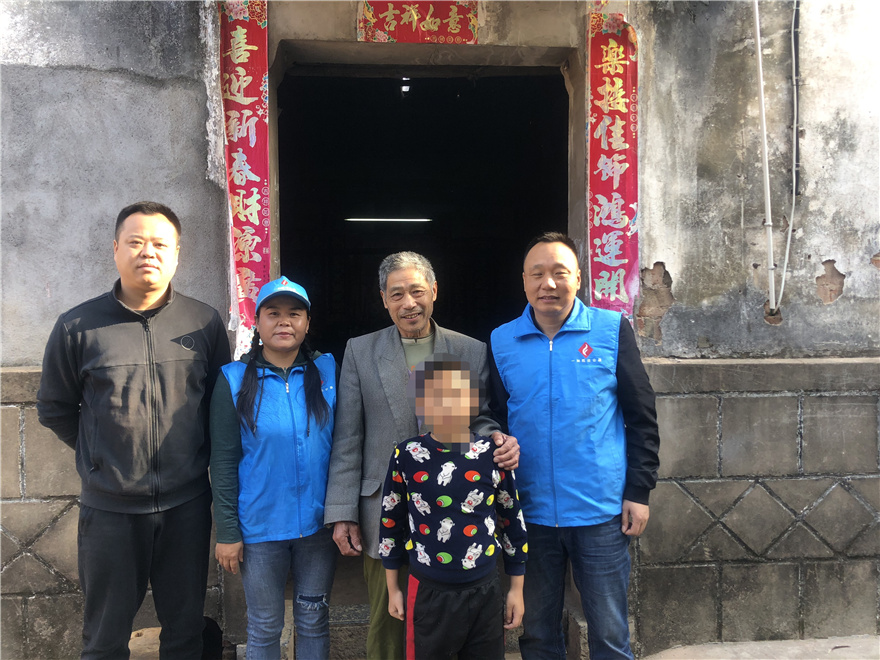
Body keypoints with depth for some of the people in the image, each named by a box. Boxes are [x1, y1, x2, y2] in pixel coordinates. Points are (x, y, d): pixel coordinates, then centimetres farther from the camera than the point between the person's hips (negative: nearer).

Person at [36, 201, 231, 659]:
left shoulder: (205, 323, -1)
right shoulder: (78, 327, -4)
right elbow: (54, 409, 8)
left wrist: (195, 454, 8)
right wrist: (100, 455, 6)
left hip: (187, 505, 1)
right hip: (109, 507, -1)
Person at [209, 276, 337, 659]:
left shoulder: (326, 372, -1)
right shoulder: (234, 380, -5)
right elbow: (223, 462, -5)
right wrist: (226, 531, -6)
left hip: (319, 523, 2)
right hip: (260, 527, -1)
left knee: (314, 621, 16)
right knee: (264, 628, 13)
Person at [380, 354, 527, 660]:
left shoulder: (492, 454, -6)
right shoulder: (406, 456, -7)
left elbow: (512, 520, 3)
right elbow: (391, 521, 3)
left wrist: (517, 589, 8)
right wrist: (393, 588, 9)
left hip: (485, 590, 1)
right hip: (428, 592, 0)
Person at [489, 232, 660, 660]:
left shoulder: (612, 329, -2)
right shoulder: (501, 341, 3)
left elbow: (641, 416, 1)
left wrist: (639, 492, -3)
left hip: (601, 511, -2)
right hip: (529, 512, 2)